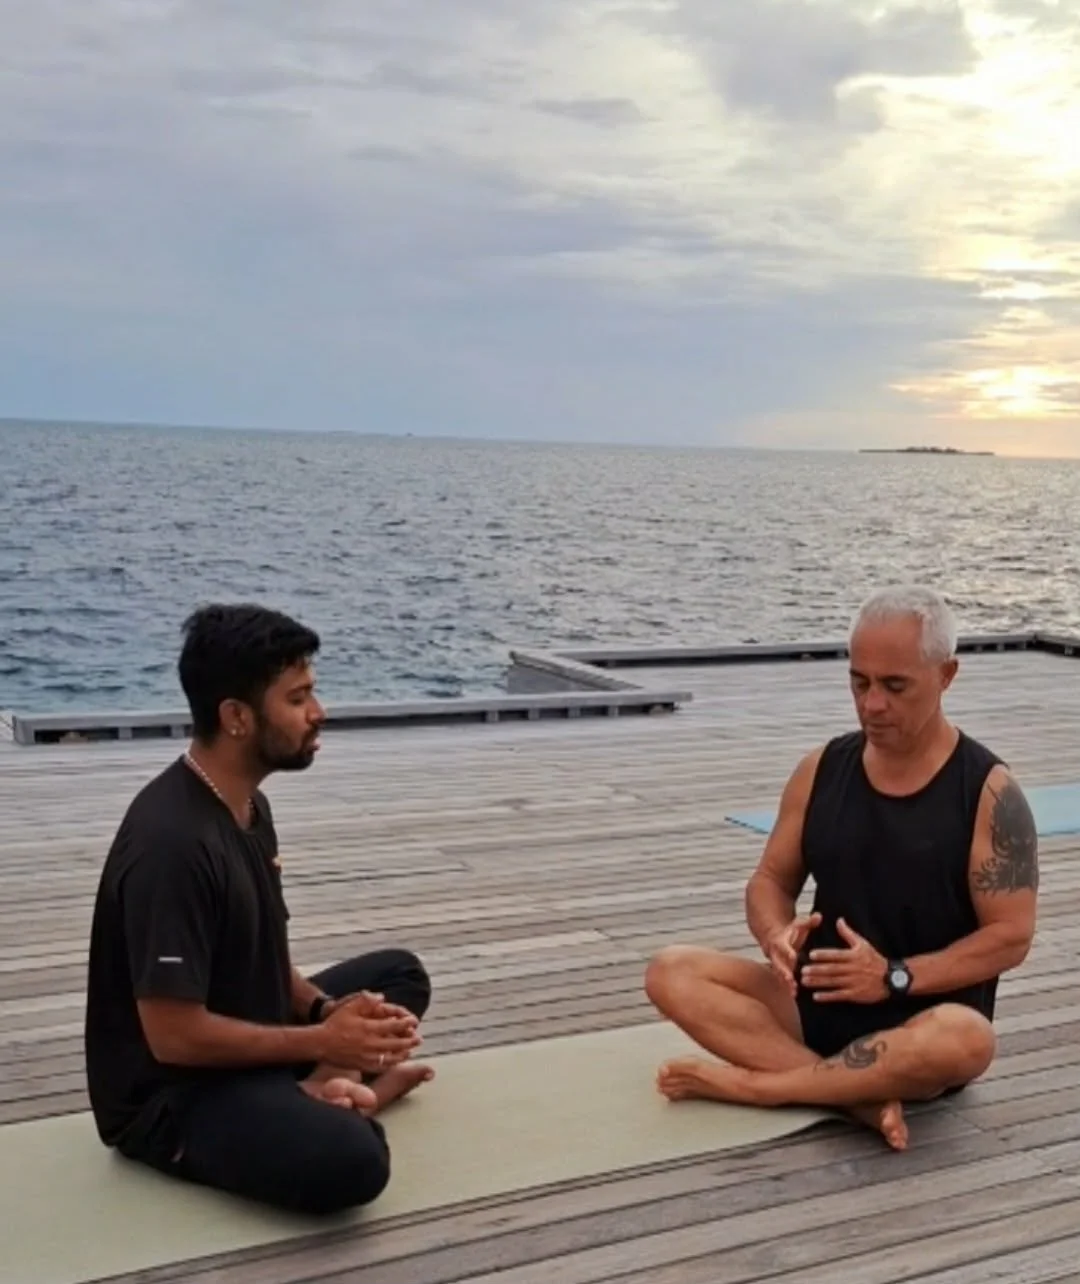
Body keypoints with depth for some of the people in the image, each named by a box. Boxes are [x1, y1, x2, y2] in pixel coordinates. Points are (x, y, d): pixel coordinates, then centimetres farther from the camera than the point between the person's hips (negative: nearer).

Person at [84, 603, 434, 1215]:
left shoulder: (249, 804, 3)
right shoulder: (172, 842, -28)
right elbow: (174, 1036, -27)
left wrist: (330, 1011, -8)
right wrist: (321, 1040, -18)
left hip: (249, 1044, 10)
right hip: (170, 1095, -9)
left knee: (399, 976, 17)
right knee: (350, 1161, -33)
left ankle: (317, 1092, -1)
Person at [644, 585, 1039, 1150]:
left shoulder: (989, 792, -9)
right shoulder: (822, 769, 3)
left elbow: (1010, 935, -11)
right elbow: (772, 879, 8)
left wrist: (895, 977, -22)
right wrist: (777, 937, -16)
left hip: (925, 1021, -4)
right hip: (820, 1000, 4)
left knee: (967, 1041, -39)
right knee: (671, 972, -17)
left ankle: (748, 1083, -25)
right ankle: (859, 1095, -28)